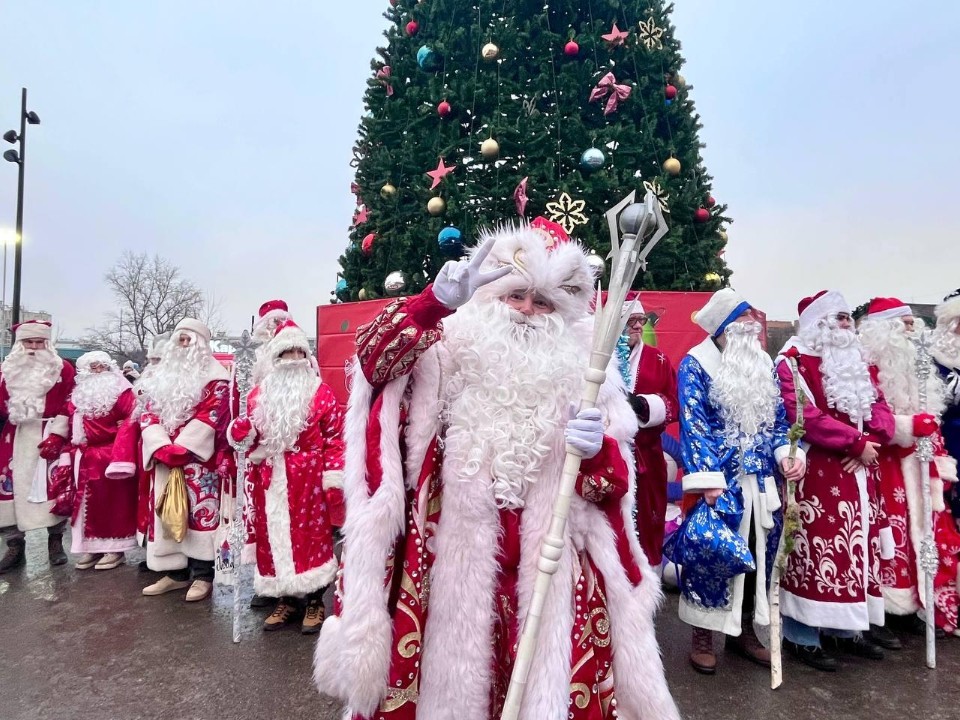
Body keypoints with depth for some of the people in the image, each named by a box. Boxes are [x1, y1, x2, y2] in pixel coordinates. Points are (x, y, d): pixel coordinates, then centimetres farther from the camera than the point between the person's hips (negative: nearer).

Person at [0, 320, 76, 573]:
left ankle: (55, 541, 13)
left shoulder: (63, 369, 0)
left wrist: (56, 434, -12)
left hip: (49, 435, -3)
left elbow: (70, 405, -4)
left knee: (53, 486, -1)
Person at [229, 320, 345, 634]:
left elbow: (335, 438, -6)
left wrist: (334, 475, -13)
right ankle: (286, 599, 26)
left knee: (310, 537, 0)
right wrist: (241, 430, -8)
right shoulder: (260, 393, 11)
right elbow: (250, 435, 16)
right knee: (274, 539, 10)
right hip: (271, 482, 4)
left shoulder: (321, 392, -1)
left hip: (308, 480, -4)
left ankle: (314, 601, 15)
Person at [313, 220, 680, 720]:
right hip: (456, 549, -1)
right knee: (452, 663, 9)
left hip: (545, 559, 2)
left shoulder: (583, 369, 6)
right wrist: (436, 303, -24)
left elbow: (616, 475, 5)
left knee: (545, 679, 6)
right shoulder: (455, 349, 1)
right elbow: (373, 357, -13)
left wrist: (596, 449, -18)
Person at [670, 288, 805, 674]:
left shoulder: (763, 363, 11)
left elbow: (777, 418, 15)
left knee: (760, 553, 12)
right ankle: (702, 633, 14)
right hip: (720, 479, -6)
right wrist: (708, 481, -20)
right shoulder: (696, 364, -8)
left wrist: (786, 453, -3)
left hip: (761, 480, 6)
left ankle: (745, 629, 30)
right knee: (709, 551, -5)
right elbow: (693, 426, -14)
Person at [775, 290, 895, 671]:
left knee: (856, 547, 13)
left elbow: (881, 408, 12)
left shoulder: (857, 361, 18)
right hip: (816, 472, -8)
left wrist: (871, 443, -7)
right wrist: (857, 442, -14)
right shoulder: (794, 362, -9)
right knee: (816, 548, -5)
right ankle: (803, 635, 6)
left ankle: (845, 628, 27)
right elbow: (806, 418, -19)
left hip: (858, 473, 8)